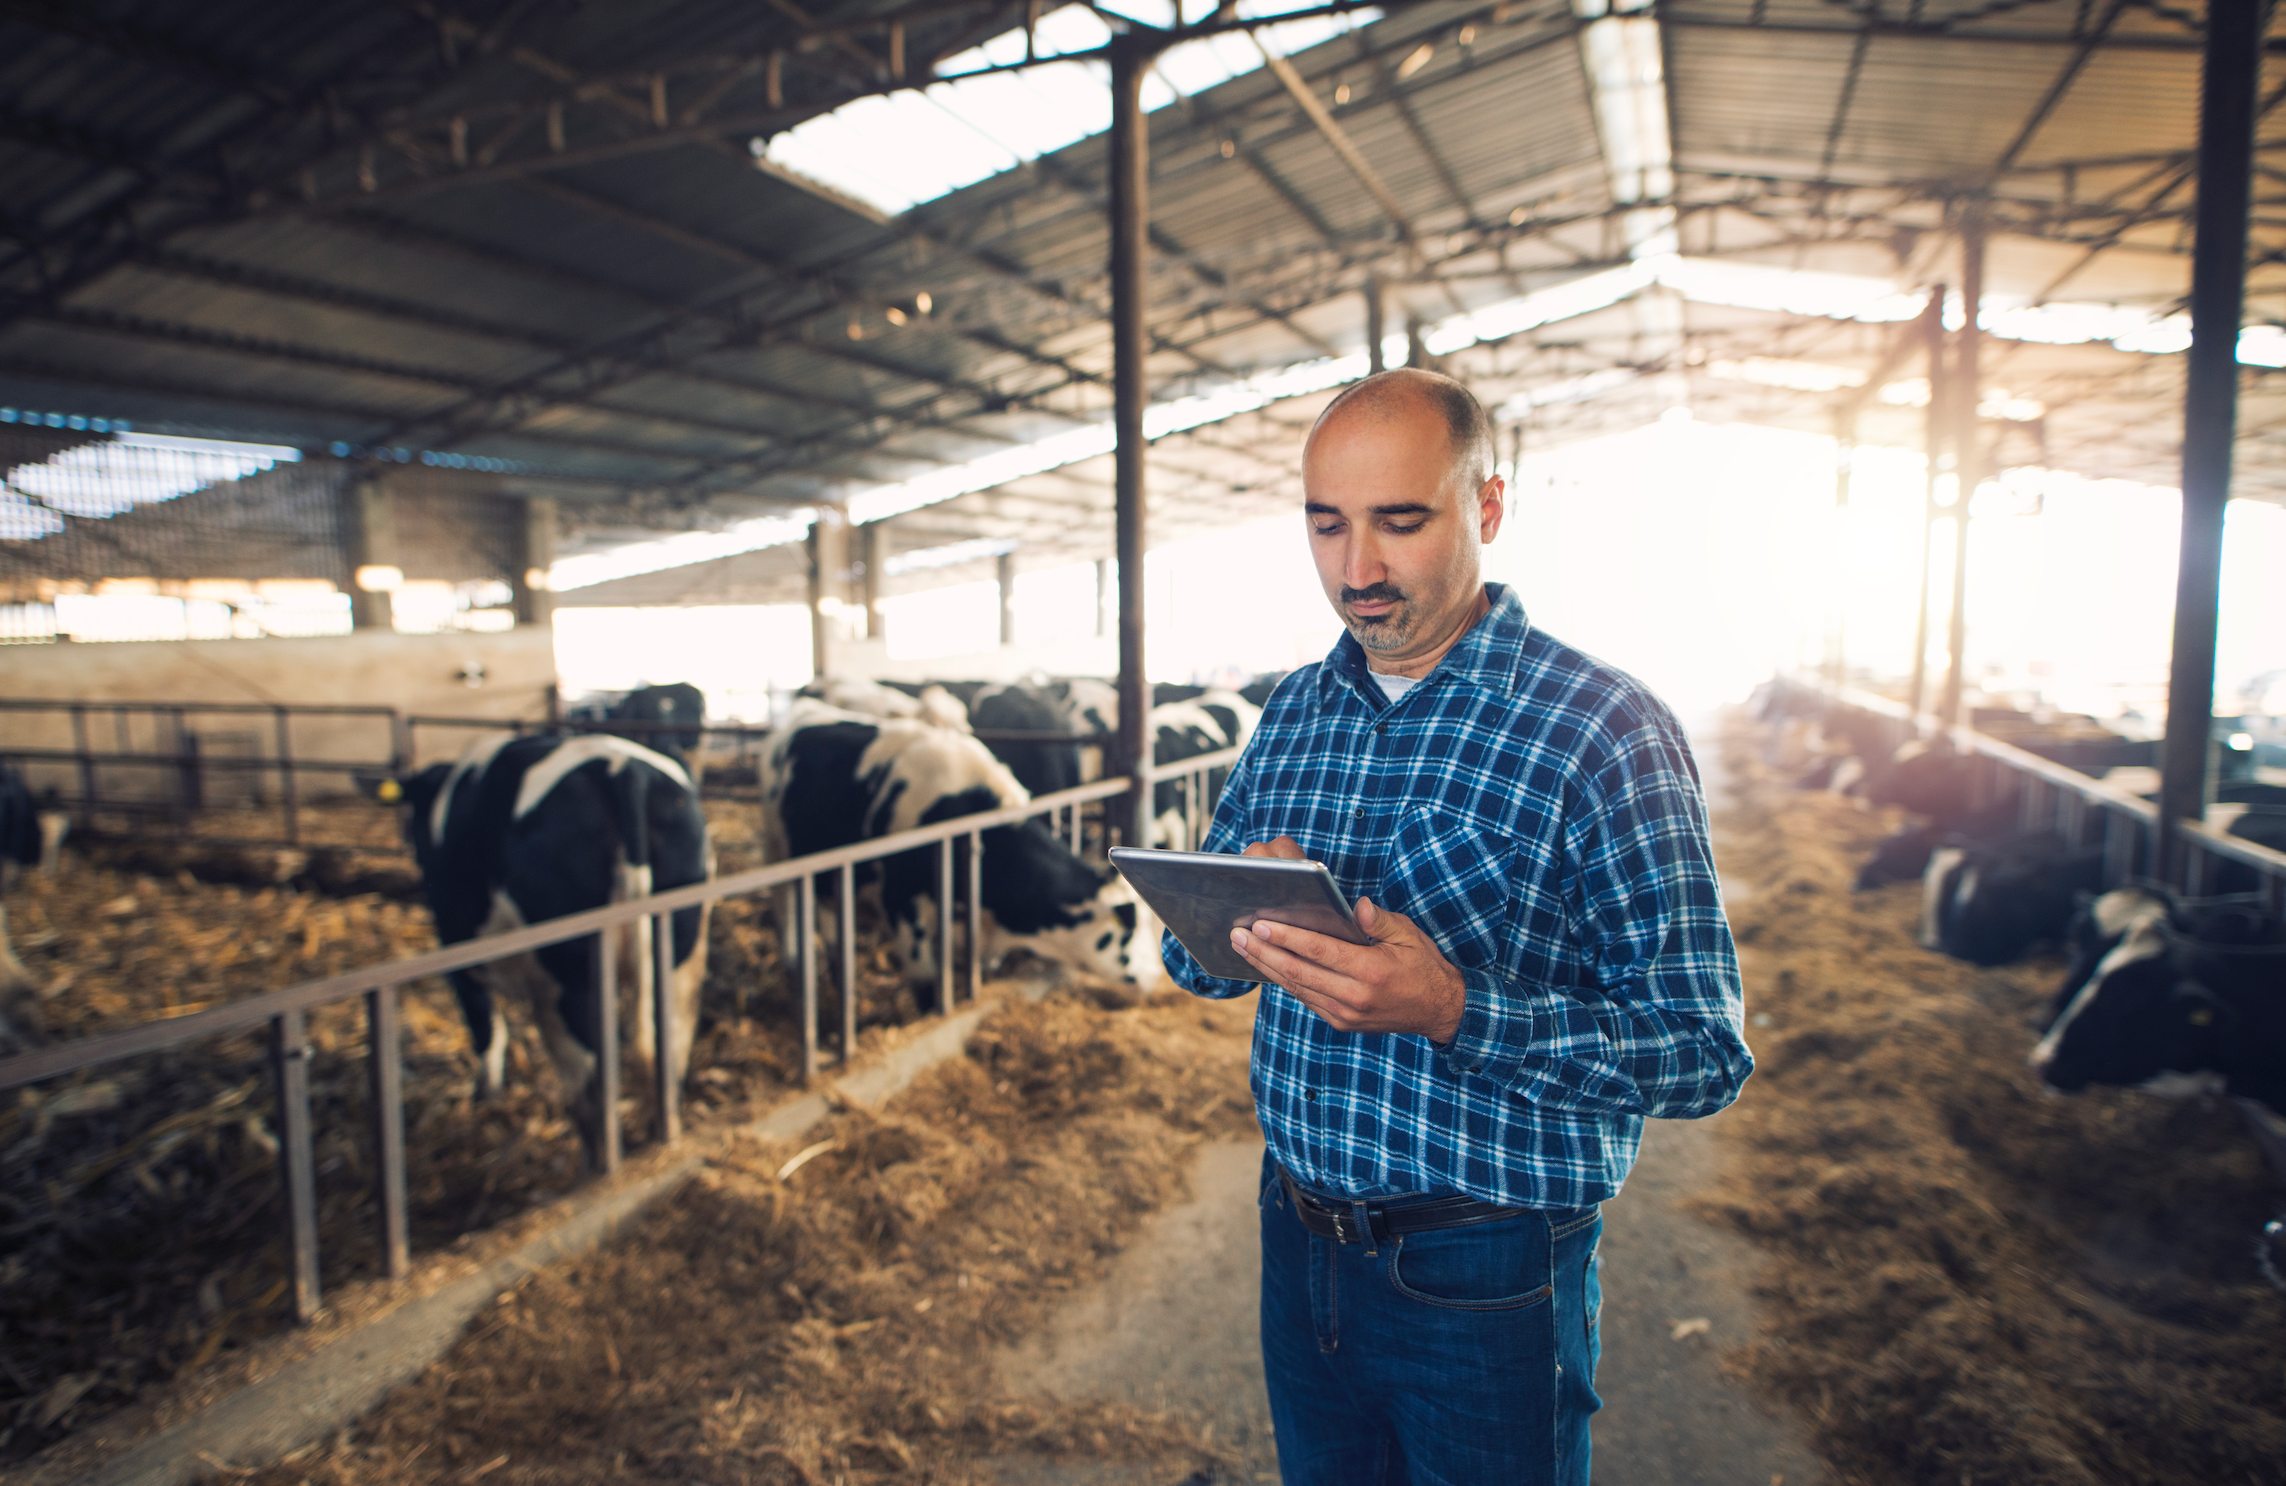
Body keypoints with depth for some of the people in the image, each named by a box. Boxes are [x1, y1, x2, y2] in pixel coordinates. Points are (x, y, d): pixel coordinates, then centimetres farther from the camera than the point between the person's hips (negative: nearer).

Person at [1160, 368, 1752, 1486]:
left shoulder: (1606, 731, -16)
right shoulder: (1295, 713, 2)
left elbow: (1704, 1055, -18)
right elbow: (1193, 964, 6)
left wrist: (1451, 1010, -31)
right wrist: (1240, 920, -17)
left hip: (1484, 1278, -4)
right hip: (1298, 1236, 5)